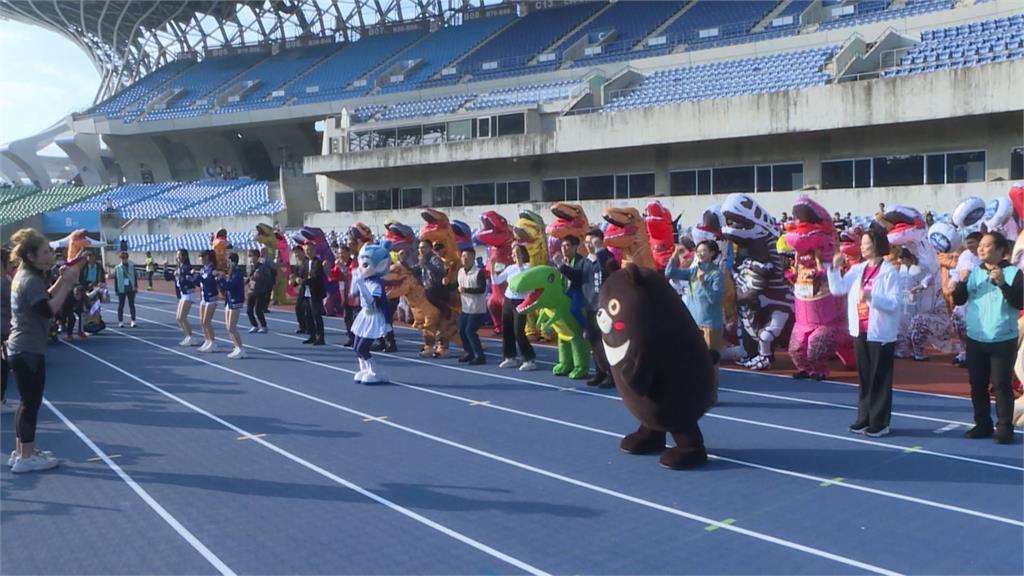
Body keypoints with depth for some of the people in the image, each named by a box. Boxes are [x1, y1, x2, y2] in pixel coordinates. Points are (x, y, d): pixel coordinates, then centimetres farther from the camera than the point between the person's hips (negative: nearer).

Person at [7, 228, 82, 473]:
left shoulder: (26, 276, 12)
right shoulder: (31, 280, -18)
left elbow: (44, 299, 16)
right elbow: (49, 310, -26)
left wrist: (61, 280, 5)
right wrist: (67, 284, -22)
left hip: (21, 348, 10)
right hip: (28, 350, -10)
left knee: (27, 402, 17)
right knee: (32, 403, -3)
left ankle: (21, 451, 25)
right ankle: (26, 458, 3)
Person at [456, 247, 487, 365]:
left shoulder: (479, 272, -15)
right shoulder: (461, 271, 8)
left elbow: (482, 289, -23)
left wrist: (466, 290, -25)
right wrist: (459, 290, 2)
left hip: (477, 308, -8)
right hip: (465, 307, 8)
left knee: (470, 331, -13)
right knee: (461, 330, 11)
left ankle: (480, 356, -4)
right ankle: (469, 353, 28)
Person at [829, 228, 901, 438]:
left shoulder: (889, 271, -10)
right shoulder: (857, 269, 8)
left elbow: (893, 303, -17)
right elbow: (837, 289, 3)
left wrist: (870, 297, -30)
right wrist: (835, 268, -10)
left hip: (880, 333, -6)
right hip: (860, 331, 6)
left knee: (880, 379, 1)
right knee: (864, 377, 13)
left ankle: (880, 423, 9)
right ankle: (864, 419, 21)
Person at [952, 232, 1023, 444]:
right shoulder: (974, 272, 8)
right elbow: (958, 300, 4)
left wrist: (1002, 284, -26)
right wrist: (962, 282, -14)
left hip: (1003, 340, -5)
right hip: (975, 339, 5)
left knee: (1001, 385, -1)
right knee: (977, 384, 10)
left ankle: (1004, 427, 7)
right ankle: (983, 424, 21)